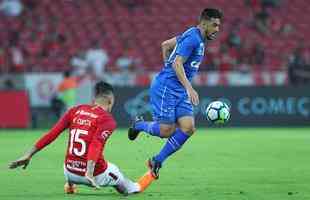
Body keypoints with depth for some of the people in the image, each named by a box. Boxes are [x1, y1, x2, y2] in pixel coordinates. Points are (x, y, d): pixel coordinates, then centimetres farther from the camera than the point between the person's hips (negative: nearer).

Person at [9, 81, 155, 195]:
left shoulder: (75, 111, 5)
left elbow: (52, 134, -1)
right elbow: (96, 144, -26)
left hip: (70, 172, 5)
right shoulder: (107, 120, -9)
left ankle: (70, 185, 50)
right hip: (97, 175, -5)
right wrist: (89, 173, -38)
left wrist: (29, 155, 1)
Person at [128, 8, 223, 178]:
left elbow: (165, 45, 25)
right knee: (166, 131, -11)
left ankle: (157, 161, 4)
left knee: (188, 128, -6)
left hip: (180, 92, 10)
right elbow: (177, 63, -24)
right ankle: (139, 125, 20)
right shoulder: (193, 38, -15)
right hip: (166, 89, -10)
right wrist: (189, 88, -31)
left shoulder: (193, 35, 15)